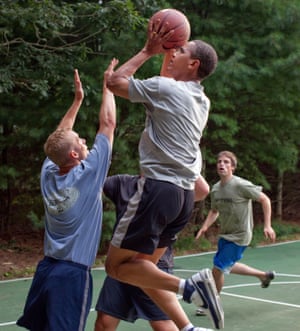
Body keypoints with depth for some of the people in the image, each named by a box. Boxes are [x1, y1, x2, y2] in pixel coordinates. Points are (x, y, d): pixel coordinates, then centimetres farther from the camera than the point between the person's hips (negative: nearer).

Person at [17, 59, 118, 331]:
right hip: (73, 272, -6)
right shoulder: (89, 174, -13)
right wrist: (108, 85, 6)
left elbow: (60, 137, 19)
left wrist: (78, 99, 23)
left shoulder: (48, 173, 1)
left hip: (46, 268, 6)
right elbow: (108, 124, -6)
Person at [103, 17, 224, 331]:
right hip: (184, 194, 9)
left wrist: (148, 50, 9)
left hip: (159, 188, -9)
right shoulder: (202, 100, 15)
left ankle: (188, 286, -15)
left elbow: (115, 82, 4)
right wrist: (165, 51, 28)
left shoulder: (163, 88, -9)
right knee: (142, 266, 15)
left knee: (116, 265, 1)